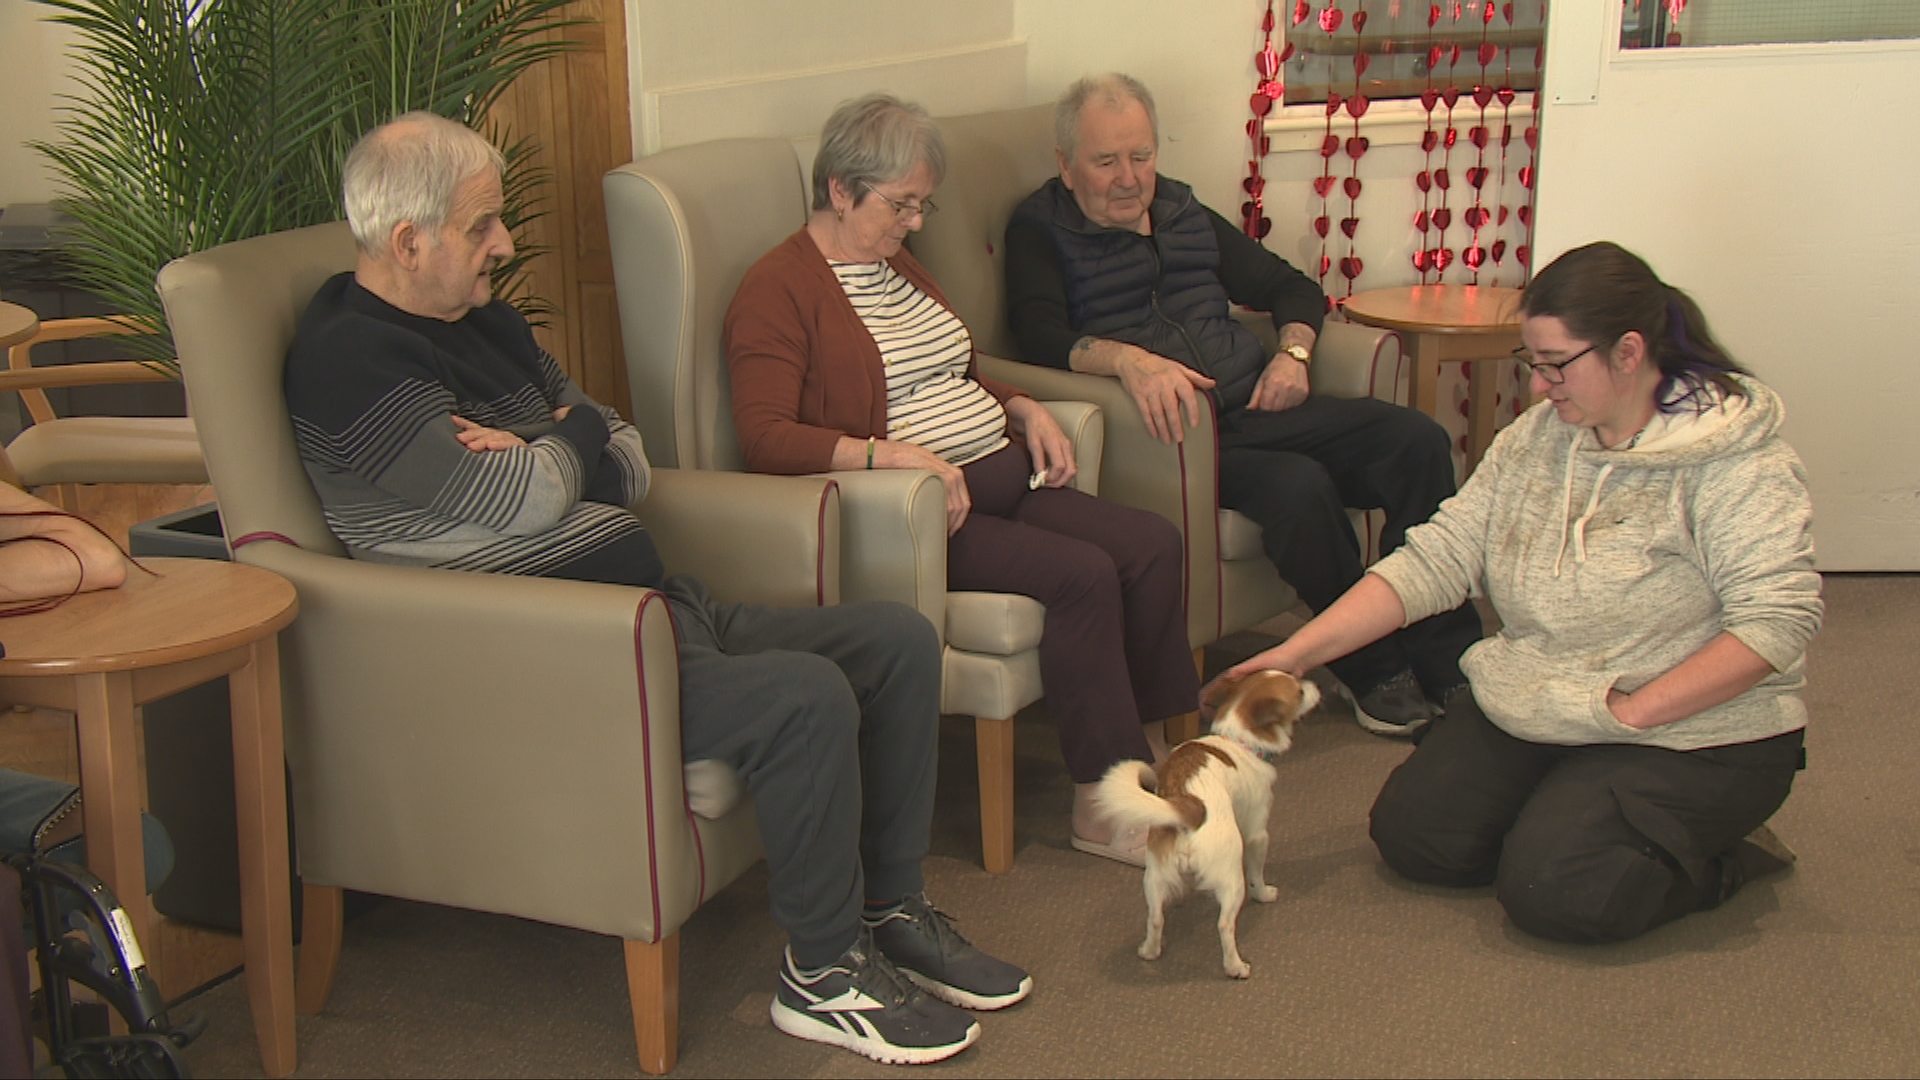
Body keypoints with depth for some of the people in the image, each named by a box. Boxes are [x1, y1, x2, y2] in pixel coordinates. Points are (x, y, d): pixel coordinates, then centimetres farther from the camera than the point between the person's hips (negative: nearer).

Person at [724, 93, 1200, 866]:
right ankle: (1105, 807, -18)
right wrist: (890, 454, -31)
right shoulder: (778, 292, -7)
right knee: (1082, 575, -26)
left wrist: (1025, 410, 13)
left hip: (1000, 476, 9)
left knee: (1153, 545, -12)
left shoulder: (896, 266, 20)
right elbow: (764, 437, -19)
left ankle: (1148, 750, -2)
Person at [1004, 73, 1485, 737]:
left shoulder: (1184, 214, 20)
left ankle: (1446, 661, -14)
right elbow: (1040, 339, -15)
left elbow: (1292, 288, 26)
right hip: (1174, 435, -6)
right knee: (1300, 488, -32)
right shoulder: (1041, 233, 4)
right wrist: (1128, 359, -34)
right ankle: (1374, 671, -13)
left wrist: (1293, 353, 4)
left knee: (1415, 440, -16)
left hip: (1256, 410, 6)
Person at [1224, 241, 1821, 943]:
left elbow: (1780, 619, -24)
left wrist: (1631, 712, -26)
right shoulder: (1538, 437, 3)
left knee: (1552, 892, -22)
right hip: (1525, 708, 7)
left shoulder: (1736, 460, -16)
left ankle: (1724, 854, 5)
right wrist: (1299, 651, -9)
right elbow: (1438, 557, 0)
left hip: (1692, 733, -6)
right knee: (1412, 836, -5)